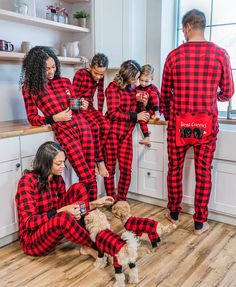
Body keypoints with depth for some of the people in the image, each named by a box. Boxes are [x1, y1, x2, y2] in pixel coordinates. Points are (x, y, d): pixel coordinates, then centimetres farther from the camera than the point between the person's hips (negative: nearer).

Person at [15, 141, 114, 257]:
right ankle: (95, 247, -14)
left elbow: (64, 207, 4)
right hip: (32, 240, -7)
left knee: (78, 188, -9)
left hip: (54, 228, 7)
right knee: (63, 217, -39)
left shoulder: (58, 179, 1)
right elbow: (29, 222, -23)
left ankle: (87, 245, -16)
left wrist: (94, 203, -4)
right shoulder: (27, 181, -19)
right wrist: (61, 211, -32)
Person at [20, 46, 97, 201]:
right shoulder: (30, 88, 3)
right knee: (86, 178, -10)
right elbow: (32, 118, 4)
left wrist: (81, 106, 1)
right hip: (63, 132, -4)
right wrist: (55, 118, -10)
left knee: (92, 175, 2)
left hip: (82, 127, 4)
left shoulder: (65, 81, 12)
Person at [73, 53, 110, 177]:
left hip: (90, 107, 6)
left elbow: (100, 95, 13)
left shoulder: (100, 77, 6)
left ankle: (94, 159, -14)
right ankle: (99, 161, -18)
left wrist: (100, 112, 10)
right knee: (94, 127, -30)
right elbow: (74, 95, -11)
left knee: (105, 126, -23)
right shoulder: (81, 73, -11)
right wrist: (81, 106, -20)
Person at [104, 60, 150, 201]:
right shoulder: (114, 87, -7)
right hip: (113, 132, -5)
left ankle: (121, 201, 18)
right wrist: (135, 116, -16)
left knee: (126, 169, 4)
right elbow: (113, 113, -15)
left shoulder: (133, 88, 11)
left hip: (127, 134, 6)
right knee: (110, 168, 3)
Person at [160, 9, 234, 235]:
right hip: (206, 123, 0)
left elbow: (165, 94, 5)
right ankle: (200, 222, 19)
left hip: (178, 122, 0)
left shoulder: (174, 55, -2)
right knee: (203, 172, 10)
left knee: (174, 169, 15)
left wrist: (167, 114, 24)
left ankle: (174, 214, 30)